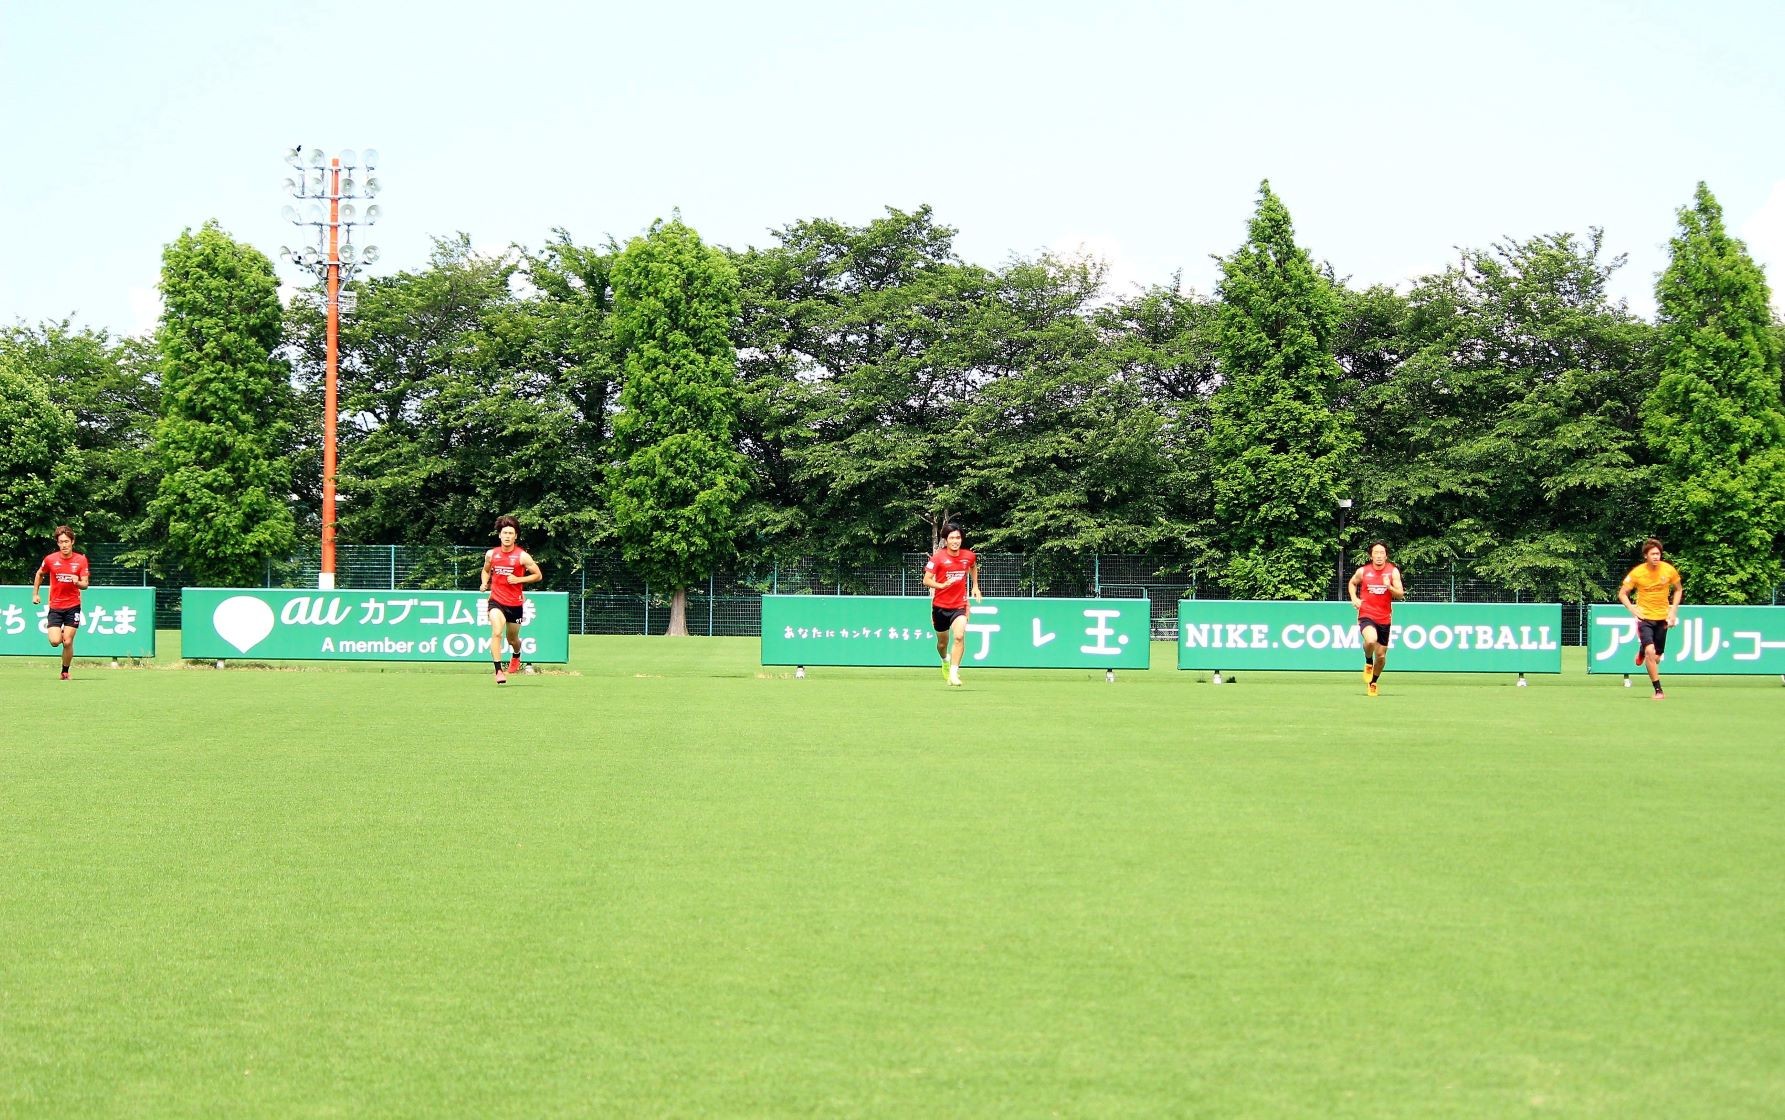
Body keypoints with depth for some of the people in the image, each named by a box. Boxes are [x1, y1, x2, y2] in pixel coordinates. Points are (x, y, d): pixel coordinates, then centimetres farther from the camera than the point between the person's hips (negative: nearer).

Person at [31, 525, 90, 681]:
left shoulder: (81, 560, -5)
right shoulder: (50, 559, -3)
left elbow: (85, 585, -7)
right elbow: (39, 574, 17)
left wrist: (78, 582, -29)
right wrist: (35, 593, 14)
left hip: (73, 606, -1)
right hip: (55, 606, 1)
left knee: (67, 642, -4)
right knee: (54, 642, -12)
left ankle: (65, 671, 16)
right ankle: (58, 632, 25)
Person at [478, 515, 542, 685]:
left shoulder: (522, 556, -9)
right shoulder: (491, 554, 0)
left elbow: (538, 575, -2)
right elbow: (486, 570, 20)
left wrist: (519, 579, -15)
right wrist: (484, 583, 0)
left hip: (515, 603, 0)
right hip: (496, 600, 0)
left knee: (512, 639, 15)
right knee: (496, 632, -24)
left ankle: (516, 657, 51)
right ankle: (498, 671, -24)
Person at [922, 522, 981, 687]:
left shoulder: (968, 556, -1)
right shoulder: (938, 557, -11)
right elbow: (926, 580, -13)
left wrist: (975, 586, 18)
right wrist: (941, 585, -30)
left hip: (959, 605, 1)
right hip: (940, 606, 0)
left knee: (959, 636, -24)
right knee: (942, 642, 15)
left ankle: (954, 673, -22)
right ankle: (945, 660, 49)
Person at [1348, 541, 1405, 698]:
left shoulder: (1393, 571, -1)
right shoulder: (1362, 571, 0)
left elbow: (1401, 594, -5)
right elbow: (1352, 583, 20)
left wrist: (1389, 587, -24)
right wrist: (1354, 598, 3)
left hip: (1385, 619, 2)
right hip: (1366, 615, -2)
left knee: (1381, 655, 9)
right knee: (1371, 640, -33)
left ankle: (1372, 682, 34)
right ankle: (1368, 662, 0)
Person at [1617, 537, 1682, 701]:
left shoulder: (1669, 570, -6)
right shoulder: (1637, 572, -12)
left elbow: (1678, 589, 12)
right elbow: (1622, 594, -1)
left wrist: (1673, 611, 1)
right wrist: (1633, 610, -16)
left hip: (1662, 618, 3)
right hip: (1645, 618, -3)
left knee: (1656, 658, 6)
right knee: (1650, 652, -21)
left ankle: (1642, 651, 43)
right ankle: (1658, 691, -12)